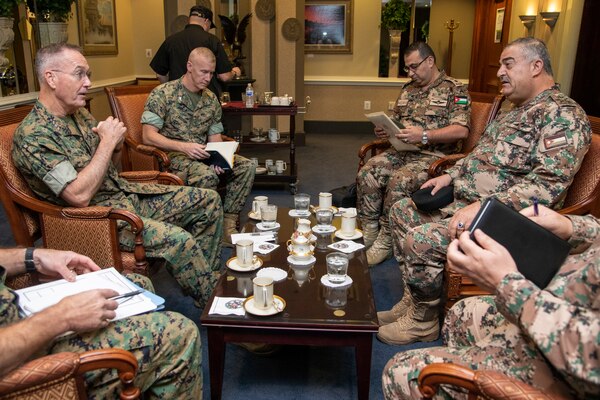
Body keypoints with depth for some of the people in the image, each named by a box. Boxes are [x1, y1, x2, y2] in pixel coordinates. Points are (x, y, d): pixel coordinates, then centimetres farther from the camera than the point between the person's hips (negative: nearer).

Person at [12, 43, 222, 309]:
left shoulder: (79, 113, 10)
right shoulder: (33, 135, -17)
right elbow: (80, 196, -25)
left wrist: (117, 145, -5)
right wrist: (107, 142, -19)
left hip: (125, 194, 9)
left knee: (209, 201, 2)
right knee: (177, 239, -31)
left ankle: (207, 282, 6)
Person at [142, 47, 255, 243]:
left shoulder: (211, 100, 12)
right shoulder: (162, 94, -6)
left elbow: (215, 138, 11)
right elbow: (148, 136, -14)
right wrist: (184, 147, -28)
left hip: (203, 155, 6)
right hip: (173, 155, -6)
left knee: (246, 166, -15)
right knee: (207, 175, -36)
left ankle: (228, 223, -14)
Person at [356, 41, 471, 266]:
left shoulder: (454, 89, -1)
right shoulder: (407, 90, 21)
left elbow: (461, 130, -12)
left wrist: (424, 135, -23)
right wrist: (384, 132, 5)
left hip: (434, 155, -6)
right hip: (401, 151, 6)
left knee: (399, 181, -32)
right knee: (366, 175, -20)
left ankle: (385, 241, -16)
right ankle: (368, 233, -10)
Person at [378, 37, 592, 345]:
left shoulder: (562, 114, -15)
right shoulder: (515, 110, 17)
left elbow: (548, 184, -26)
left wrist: (483, 207, -31)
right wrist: (450, 176, 10)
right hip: (463, 201, 11)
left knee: (420, 240, -26)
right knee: (401, 212, 9)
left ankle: (422, 322, -1)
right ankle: (413, 300, 16)